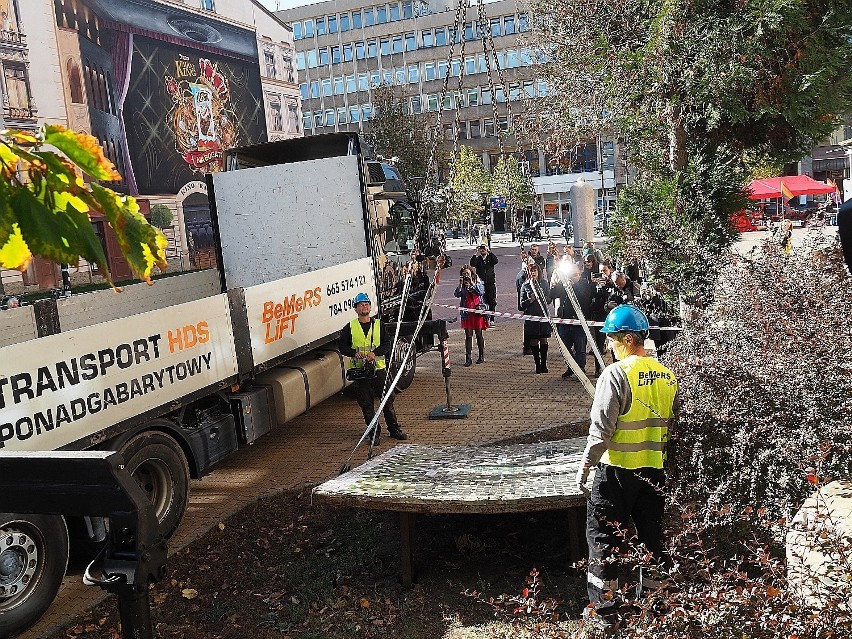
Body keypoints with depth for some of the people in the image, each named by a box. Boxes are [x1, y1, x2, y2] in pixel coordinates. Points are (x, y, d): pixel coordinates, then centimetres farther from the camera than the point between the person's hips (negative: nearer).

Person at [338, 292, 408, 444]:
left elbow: (387, 344, 3)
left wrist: (374, 353, -14)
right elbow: (342, 346, 6)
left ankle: (394, 429, 17)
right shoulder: (350, 327, 7)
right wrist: (354, 353, -12)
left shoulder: (379, 325, 8)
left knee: (387, 399, 4)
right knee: (366, 404, 2)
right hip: (359, 369, 0)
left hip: (378, 368, 0)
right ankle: (374, 433, 11)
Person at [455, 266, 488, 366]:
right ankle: (468, 358, 1)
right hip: (467, 313, 1)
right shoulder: (462, 285, 7)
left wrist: (472, 283, -15)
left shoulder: (478, 283, 4)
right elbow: (457, 294, -8)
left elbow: (481, 292, -14)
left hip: (477, 311, -1)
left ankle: (481, 356, 19)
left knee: (479, 334, 5)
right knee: (468, 336, 0)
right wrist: (460, 284, -14)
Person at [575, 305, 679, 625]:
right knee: (652, 531, 18)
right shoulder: (666, 375, 4)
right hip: (654, 469, 6)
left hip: (616, 469, -6)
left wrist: (584, 467, -12)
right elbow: (673, 424, 13)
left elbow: (601, 430, -19)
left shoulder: (615, 374, -18)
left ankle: (605, 598, 14)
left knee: (603, 533, 7)